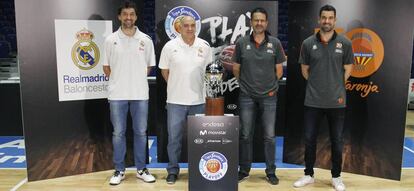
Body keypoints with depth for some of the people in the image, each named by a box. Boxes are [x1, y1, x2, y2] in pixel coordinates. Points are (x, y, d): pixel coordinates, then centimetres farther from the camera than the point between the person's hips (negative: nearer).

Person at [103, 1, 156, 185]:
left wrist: (136, 79, 3)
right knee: (118, 133, 7)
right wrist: (119, 80, 3)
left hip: (140, 94, 1)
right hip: (117, 94, 0)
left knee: (141, 132, 8)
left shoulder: (145, 40, 3)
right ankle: (119, 170, 20)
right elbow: (106, 67, 7)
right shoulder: (111, 40, 1)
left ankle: (141, 169, 21)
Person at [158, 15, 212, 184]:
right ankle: (173, 170, 20)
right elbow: (164, 71, 5)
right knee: (174, 137, 5)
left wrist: (196, 86, 5)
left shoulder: (204, 46, 2)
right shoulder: (170, 46, -3)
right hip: (176, 100, -1)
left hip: (199, 100, 2)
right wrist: (176, 86, 6)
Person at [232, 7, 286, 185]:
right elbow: (235, 68, 8)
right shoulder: (241, 42, 0)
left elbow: (279, 70, 7)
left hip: (269, 97, 0)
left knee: (269, 136, 5)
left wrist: (271, 87, 7)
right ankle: (244, 170, 22)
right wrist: (245, 84, 11)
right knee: (245, 135, 8)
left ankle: (271, 172, 20)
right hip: (247, 96, 0)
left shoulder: (275, 43, 0)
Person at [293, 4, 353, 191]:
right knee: (309, 139, 8)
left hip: (336, 101, 0)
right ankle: (308, 175, 25)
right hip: (313, 101, 1)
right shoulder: (308, 43, 0)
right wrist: (316, 85, 10)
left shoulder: (345, 43, -1)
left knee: (337, 140, 10)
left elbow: (347, 69, 8)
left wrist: (337, 88, 7)